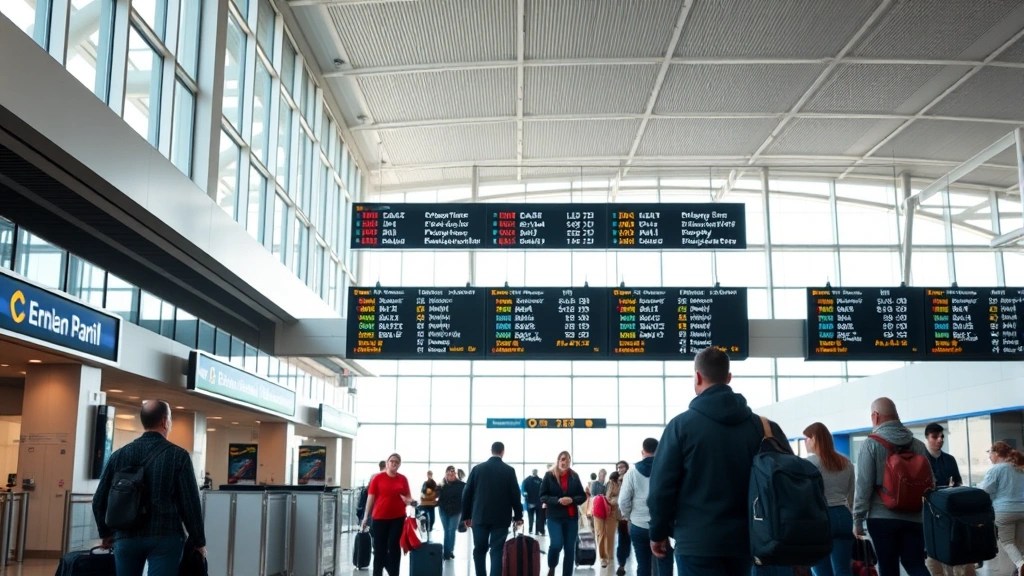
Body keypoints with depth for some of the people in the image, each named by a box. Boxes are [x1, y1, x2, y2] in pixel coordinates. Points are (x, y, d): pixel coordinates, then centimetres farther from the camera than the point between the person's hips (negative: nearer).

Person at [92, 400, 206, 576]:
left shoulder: (119, 455, 5)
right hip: (165, 537, -4)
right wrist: (198, 541, 4)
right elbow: (190, 503, -6)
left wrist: (106, 533, 23)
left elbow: (99, 500, 8)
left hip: (126, 536, 4)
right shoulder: (178, 455, -5)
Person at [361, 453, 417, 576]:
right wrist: (366, 516, -1)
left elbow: (408, 497, 10)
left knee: (394, 547, 3)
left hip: (398, 517, 1)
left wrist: (411, 501, -14)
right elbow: (371, 497, 0)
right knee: (379, 547, 5)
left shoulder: (403, 479, 4)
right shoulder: (378, 478, -2)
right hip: (380, 517, -1)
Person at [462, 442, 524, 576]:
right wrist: (518, 516, 8)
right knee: (497, 551, -1)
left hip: (480, 516, 2)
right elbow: (515, 495, -1)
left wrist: (466, 515, 11)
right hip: (501, 518, -1)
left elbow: (467, 493, 4)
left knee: (479, 549, 12)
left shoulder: (477, 468, 3)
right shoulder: (509, 470, -2)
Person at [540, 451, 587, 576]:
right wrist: (557, 500, -18)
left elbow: (583, 496, 8)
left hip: (571, 517, 3)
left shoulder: (574, 476, 6)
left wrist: (572, 500, -12)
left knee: (570, 549, 3)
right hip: (554, 517, -3)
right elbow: (543, 496, -3)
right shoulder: (549, 475, -1)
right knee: (556, 544, -18)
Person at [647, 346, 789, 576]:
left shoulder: (682, 424, -6)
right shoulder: (758, 425, 5)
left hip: (697, 541, -4)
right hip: (743, 540, 5)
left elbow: (662, 485, -7)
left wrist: (659, 532, 5)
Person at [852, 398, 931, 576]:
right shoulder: (918, 445, 7)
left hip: (881, 517, -3)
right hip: (913, 516, 4)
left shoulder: (871, 445, -6)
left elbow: (864, 485, -10)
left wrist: (857, 519, -4)